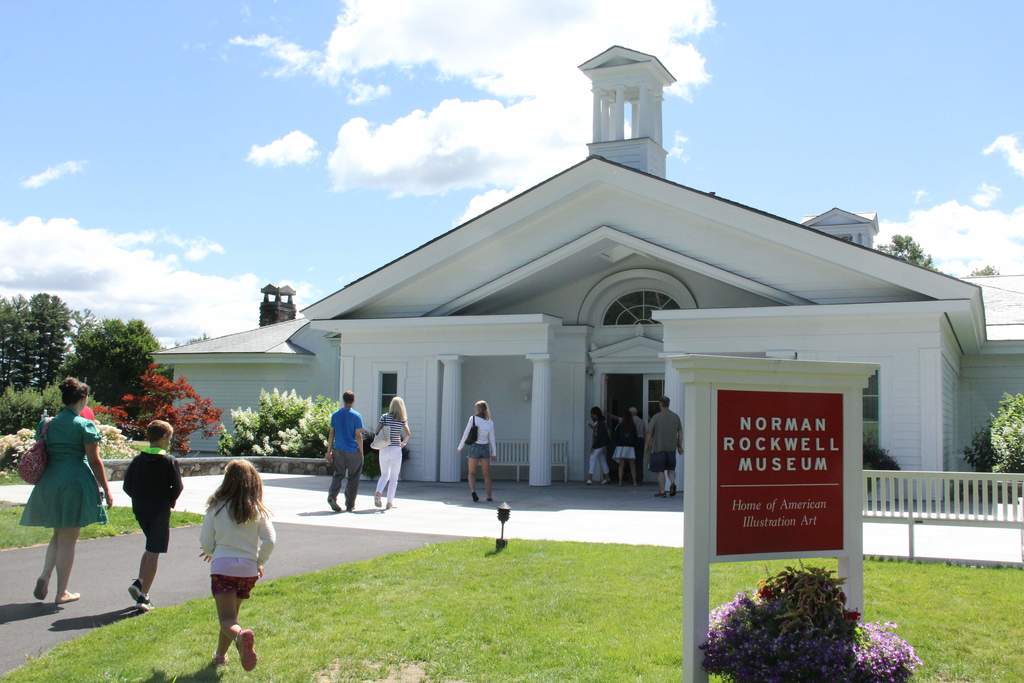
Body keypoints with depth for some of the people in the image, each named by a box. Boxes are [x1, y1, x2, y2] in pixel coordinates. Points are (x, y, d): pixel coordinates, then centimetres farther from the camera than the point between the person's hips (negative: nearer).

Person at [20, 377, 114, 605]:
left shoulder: (46, 424, 8)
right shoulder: (84, 425, -9)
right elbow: (95, 461, -9)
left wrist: (43, 483, 19)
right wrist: (106, 490, -3)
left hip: (49, 484, 6)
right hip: (75, 483, -5)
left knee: (58, 535, 22)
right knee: (68, 540, 3)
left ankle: (44, 577, 5)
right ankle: (62, 593, 9)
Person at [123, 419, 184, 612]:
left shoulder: (137, 460, 3)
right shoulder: (169, 462, -11)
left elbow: (127, 485, 2)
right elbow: (178, 487, -12)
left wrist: (139, 498, 13)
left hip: (140, 510, 5)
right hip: (160, 511, -5)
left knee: (150, 549, 23)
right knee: (153, 553, -1)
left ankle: (139, 583, 8)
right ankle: (143, 595, -5)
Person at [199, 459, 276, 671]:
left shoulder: (216, 507, -4)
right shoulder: (257, 510, -2)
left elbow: (205, 542, 2)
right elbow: (270, 540, -4)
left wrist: (212, 552, 24)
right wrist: (260, 562, 13)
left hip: (222, 567, -2)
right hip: (248, 569, 2)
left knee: (227, 618, -6)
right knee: (232, 612, 22)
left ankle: (240, 636, -36)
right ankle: (220, 655, 29)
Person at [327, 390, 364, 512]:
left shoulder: (335, 415, 4)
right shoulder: (356, 416, -7)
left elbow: (331, 434, 5)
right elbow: (358, 436, -8)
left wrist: (329, 451, 10)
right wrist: (361, 453, -2)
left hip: (338, 450, 3)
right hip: (353, 451, -3)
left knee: (338, 475, 9)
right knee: (353, 478, 8)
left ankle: (332, 496, -15)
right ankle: (350, 505, 12)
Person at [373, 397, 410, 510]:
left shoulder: (384, 417, 0)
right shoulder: (402, 419, -3)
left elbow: (377, 431, -6)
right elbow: (408, 434, -13)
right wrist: (404, 442, 5)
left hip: (384, 449, 2)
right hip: (396, 449, -2)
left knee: (384, 475, 17)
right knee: (394, 477, 9)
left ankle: (378, 492, -9)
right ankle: (390, 502, 7)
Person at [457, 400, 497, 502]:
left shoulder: (473, 418, -9)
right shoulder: (490, 422, -3)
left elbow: (466, 434, -7)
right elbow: (492, 439, -2)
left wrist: (460, 447, 3)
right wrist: (494, 453, 4)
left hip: (473, 448, -1)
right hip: (485, 449, 1)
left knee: (472, 473, 11)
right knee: (487, 474, 15)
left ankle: (473, 491, -13)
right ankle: (489, 496, 10)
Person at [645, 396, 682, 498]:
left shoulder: (656, 418, -9)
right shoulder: (676, 417, 3)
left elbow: (649, 433, -7)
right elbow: (680, 432, 4)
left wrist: (647, 447, 2)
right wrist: (680, 445, 12)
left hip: (658, 448, -4)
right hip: (671, 447, 4)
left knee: (660, 470, 3)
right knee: (670, 468, 17)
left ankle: (661, 491, 3)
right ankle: (673, 483, -9)